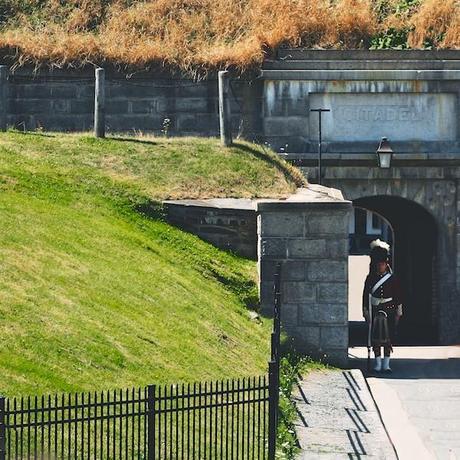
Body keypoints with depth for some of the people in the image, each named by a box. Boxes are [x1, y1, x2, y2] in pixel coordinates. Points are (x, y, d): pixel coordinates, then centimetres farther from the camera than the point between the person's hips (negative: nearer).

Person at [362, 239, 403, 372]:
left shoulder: (392, 278, 3)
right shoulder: (370, 278, 3)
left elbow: (398, 296, 6)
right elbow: (366, 296, 3)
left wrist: (398, 312, 3)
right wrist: (366, 311, -1)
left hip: (389, 311, 0)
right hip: (375, 311, 0)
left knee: (388, 338, -1)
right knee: (375, 337, 0)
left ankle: (386, 363, 4)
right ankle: (378, 363, 8)